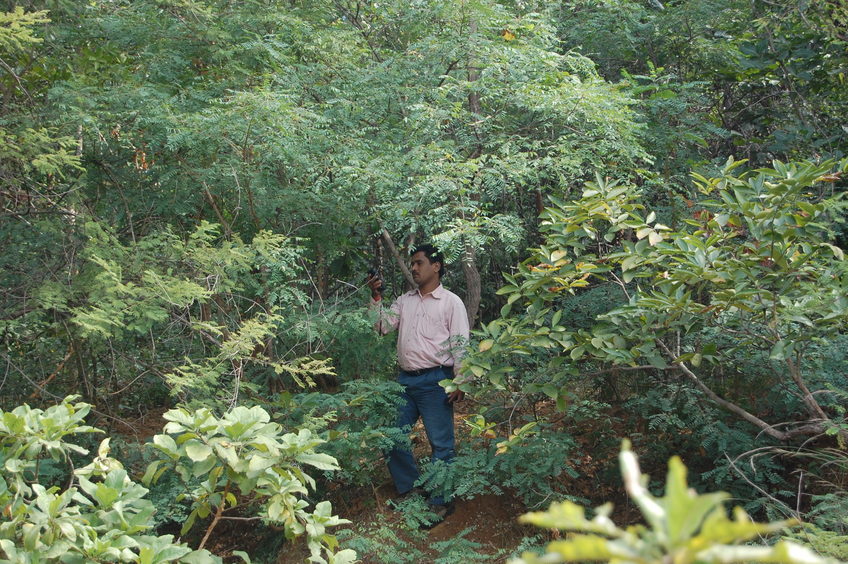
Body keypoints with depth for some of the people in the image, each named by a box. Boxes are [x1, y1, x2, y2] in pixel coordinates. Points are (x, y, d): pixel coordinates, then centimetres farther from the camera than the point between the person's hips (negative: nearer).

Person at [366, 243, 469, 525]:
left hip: (435, 380, -6)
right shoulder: (404, 301, 15)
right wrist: (376, 298, -1)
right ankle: (410, 491, 23)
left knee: (441, 443, -2)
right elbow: (383, 327, 9)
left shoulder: (451, 302, -1)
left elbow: (460, 344, -5)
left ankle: (441, 502, 7)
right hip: (405, 379, 6)